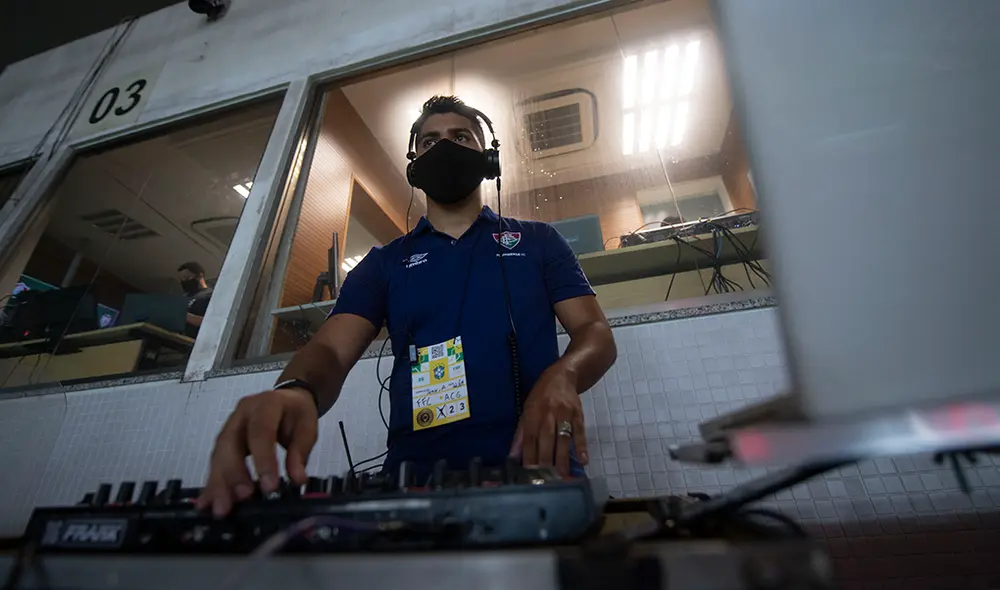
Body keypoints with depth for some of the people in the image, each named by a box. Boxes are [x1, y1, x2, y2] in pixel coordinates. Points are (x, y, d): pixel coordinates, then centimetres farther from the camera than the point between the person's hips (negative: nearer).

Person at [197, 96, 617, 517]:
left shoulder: (538, 240, 13)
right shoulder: (384, 262, 15)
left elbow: (595, 333, 6)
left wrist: (561, 376, -18)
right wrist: (295, 391, -21)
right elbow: (331, 349, 3)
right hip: (420, 477, 1)